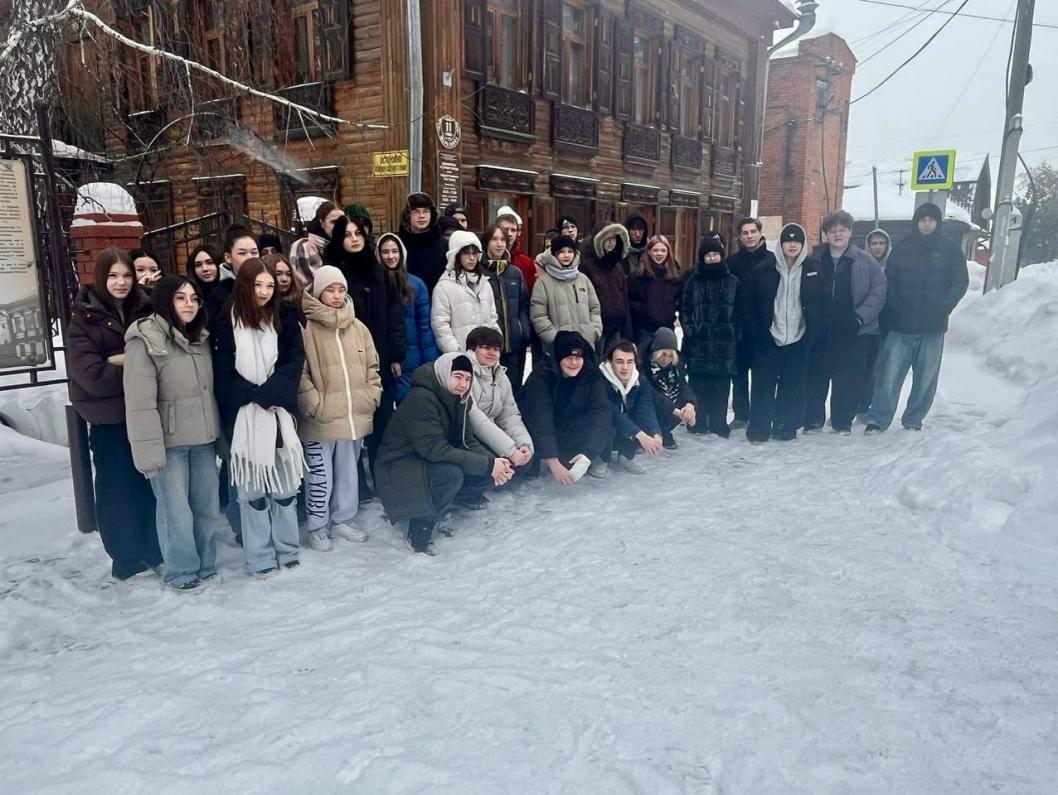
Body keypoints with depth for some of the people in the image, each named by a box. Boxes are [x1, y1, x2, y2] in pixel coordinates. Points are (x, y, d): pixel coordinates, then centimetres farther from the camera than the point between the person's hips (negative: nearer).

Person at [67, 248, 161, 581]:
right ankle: (128, 559, 20)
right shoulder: (83, 319, -7)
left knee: (151, 482, 11)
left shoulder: (145, 310, 3)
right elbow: (93, 375, -16)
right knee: (118, 486, 7)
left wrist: (123, 361, -16)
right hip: (110, 418, -3)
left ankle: (154, 549, 26)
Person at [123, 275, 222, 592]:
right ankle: (182, 571, 18)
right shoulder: (144, 341, -12)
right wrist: (150, 451, -19)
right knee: (176, 511, -1)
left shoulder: (201, 338, 10)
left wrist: (220, 432, 13)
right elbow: (140, 403, -16)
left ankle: (206, 565, 29)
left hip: (203, 439, 7)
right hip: (170, 442, -6)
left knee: (207, 506, 13)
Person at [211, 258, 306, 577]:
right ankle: (260, 558, 13)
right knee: (252, 486, 2)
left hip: (280, 413, 2)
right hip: (244, 416, -2)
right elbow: (223, 373, -5)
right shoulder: (226, 323, -2)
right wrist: (256, 397, -12)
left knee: (284, 482, 9)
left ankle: (287, 550, 23)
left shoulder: (285, 319, 6)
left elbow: (293, 363, -2)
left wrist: (269, 393, -15)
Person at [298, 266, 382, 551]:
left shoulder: (358, 328, 10)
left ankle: (343, 520, 31)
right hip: (321, 418, -5)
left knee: (348, 471, 16)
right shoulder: (305, 328, -8)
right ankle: (317, 527, 18)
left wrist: (372, 396, 6)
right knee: (320, 475, 2)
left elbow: (372, 366, 16)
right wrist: (314, 404, -15)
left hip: (355, 415, 5)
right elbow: (299, 372, -12)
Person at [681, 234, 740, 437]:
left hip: (725, 343, 1)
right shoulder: (694, 281, 7)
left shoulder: (732, 281, 9)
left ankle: (718, 424, 11)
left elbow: (738, 312, 8)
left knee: (721, 386, 2)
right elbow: (685, 310, 4)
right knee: (698, 385, 0)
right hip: (698, 343, -1)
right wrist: (690, 331, -6)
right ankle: (698, 423, 9)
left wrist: (735, 334, 2)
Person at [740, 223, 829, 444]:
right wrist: (755, 330, -2)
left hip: (798, 340, 2)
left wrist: (812, 331, 3)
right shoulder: (763, 271, -2)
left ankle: (785, 428, 16)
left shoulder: (813, 272, 4)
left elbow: (823, 303, 11)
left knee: (793, 388, 5)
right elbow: (745, 300, 2)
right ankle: (758, 429, 6)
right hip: (768, 340, -1)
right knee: (763, 385, -1)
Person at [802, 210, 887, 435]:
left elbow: (879, 289, -2)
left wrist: (861, 316, -11)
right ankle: (812, 420, 17)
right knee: (816, 376, 5)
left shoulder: (864, 261, 1)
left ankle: (843, 422, 16)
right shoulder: (814, 260, 5)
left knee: (848, 378, 4)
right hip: (820, 330, 1)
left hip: (852, 332, -1)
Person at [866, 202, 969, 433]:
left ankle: (914, 420, 17)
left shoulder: (950, 249, 6)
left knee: (926, 377, 5)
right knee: (889, 372, -5)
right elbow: (888, 281, 5)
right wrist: (894, 309, -6)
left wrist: (942, 308, -5)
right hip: (900, 325, 0)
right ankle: (878, 419, 0)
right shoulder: (902, 248, 7)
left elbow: (961, 283, 6)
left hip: (933, 327, 1)